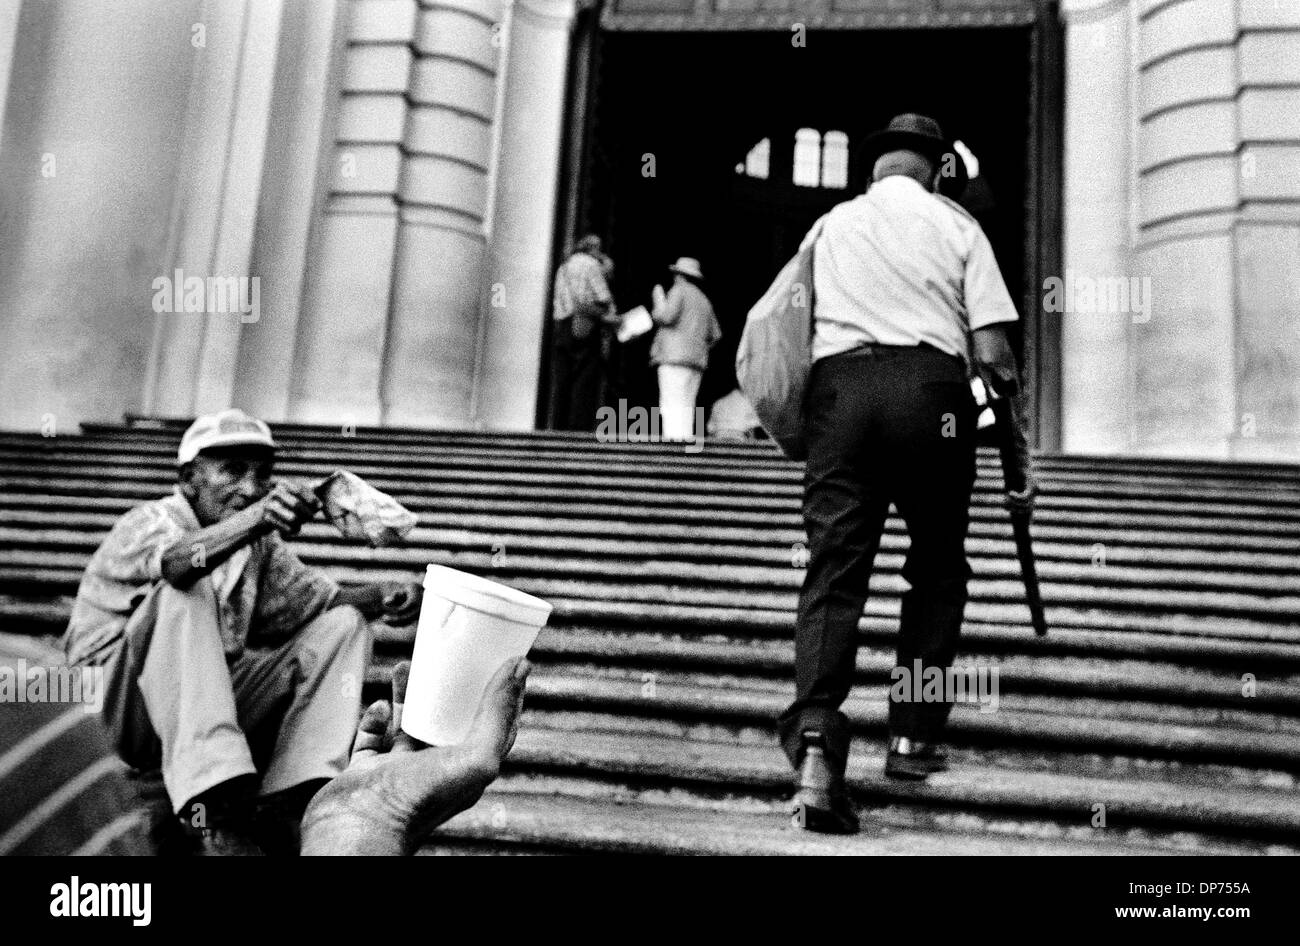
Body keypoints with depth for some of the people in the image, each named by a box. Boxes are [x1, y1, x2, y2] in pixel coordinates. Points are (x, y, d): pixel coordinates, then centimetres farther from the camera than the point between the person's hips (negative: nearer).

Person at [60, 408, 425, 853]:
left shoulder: (260, 544, 9)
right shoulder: (150, 520, -12)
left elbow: (321, 599, 3)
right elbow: (174, 560, -36)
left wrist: (377, 594, -19)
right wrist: (255, 518, -55)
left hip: (214, 702, 7)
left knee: (342, 624, -3)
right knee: (186, 590, -33)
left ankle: (296, 799, -19)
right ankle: (215, 815, -43)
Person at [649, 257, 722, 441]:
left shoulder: (679, 290, 2)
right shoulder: (704, 300, 24)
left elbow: (667, 316, -12)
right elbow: (715, 335, 20)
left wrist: (658, 300, 6)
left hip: (675, 357, -8)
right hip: (697, 361, 8)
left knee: (672, 405, -13)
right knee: (686, 406, 6)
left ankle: (673, 438, -22)